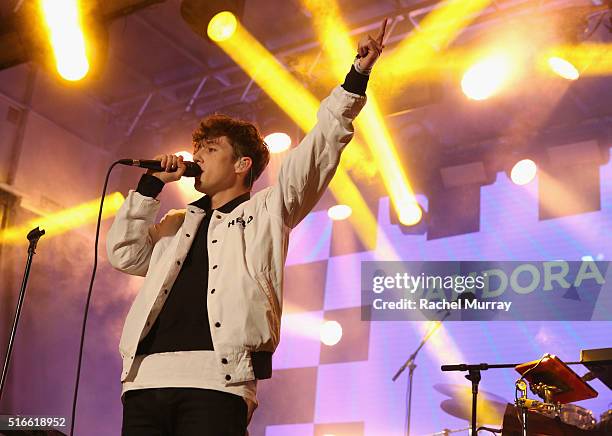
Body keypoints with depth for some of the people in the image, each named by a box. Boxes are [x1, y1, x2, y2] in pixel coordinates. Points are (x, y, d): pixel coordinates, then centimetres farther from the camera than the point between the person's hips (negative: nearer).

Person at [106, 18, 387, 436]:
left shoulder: (268, 211, 16)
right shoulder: (177, 225, 31)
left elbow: (319, 150, 8)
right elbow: (125, 254, 21)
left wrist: (356, 78, 1)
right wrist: (150, 185, 18)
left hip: (217, 380, -5)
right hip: (147, 378, 5)